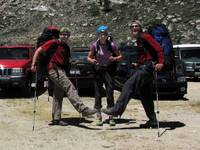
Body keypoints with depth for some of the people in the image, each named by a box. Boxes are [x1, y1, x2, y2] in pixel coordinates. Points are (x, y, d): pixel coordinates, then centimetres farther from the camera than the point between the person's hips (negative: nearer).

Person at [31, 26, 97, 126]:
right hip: (54, 70, -9)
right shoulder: (54, 43, -5)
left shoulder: (66, 47, 18)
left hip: (61, 71, 9)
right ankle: (82, 109, -26)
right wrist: (33, 64, -12)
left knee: (58, 96, 10)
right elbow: (39, 50, -7)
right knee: (69, 88, -19)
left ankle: (56, 119, 16)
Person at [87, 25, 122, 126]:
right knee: (98, 93, 3)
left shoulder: (112, 45, -5)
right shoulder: (95, 45, -4)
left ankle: (111, 117, 2)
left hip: (108, 70, -1)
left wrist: (115, 58, -16)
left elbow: (120, 56, 5)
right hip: (98, 70, 1)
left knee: (110, 92, -5)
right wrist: (92, 60, -16)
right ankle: (99, 117, 11)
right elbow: (88, 57, 6)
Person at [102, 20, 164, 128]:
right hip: (143, 68, 10)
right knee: (145, 96, 10)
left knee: (129, 86, -16)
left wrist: (160, 62, -25)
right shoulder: (138, 40, 23)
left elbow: (158, 48, -16)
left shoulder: (145, 36, -5)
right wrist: (138, 64, 22)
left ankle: (117, 109, -17)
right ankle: (152, 121, 14)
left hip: (147, 67, -10)